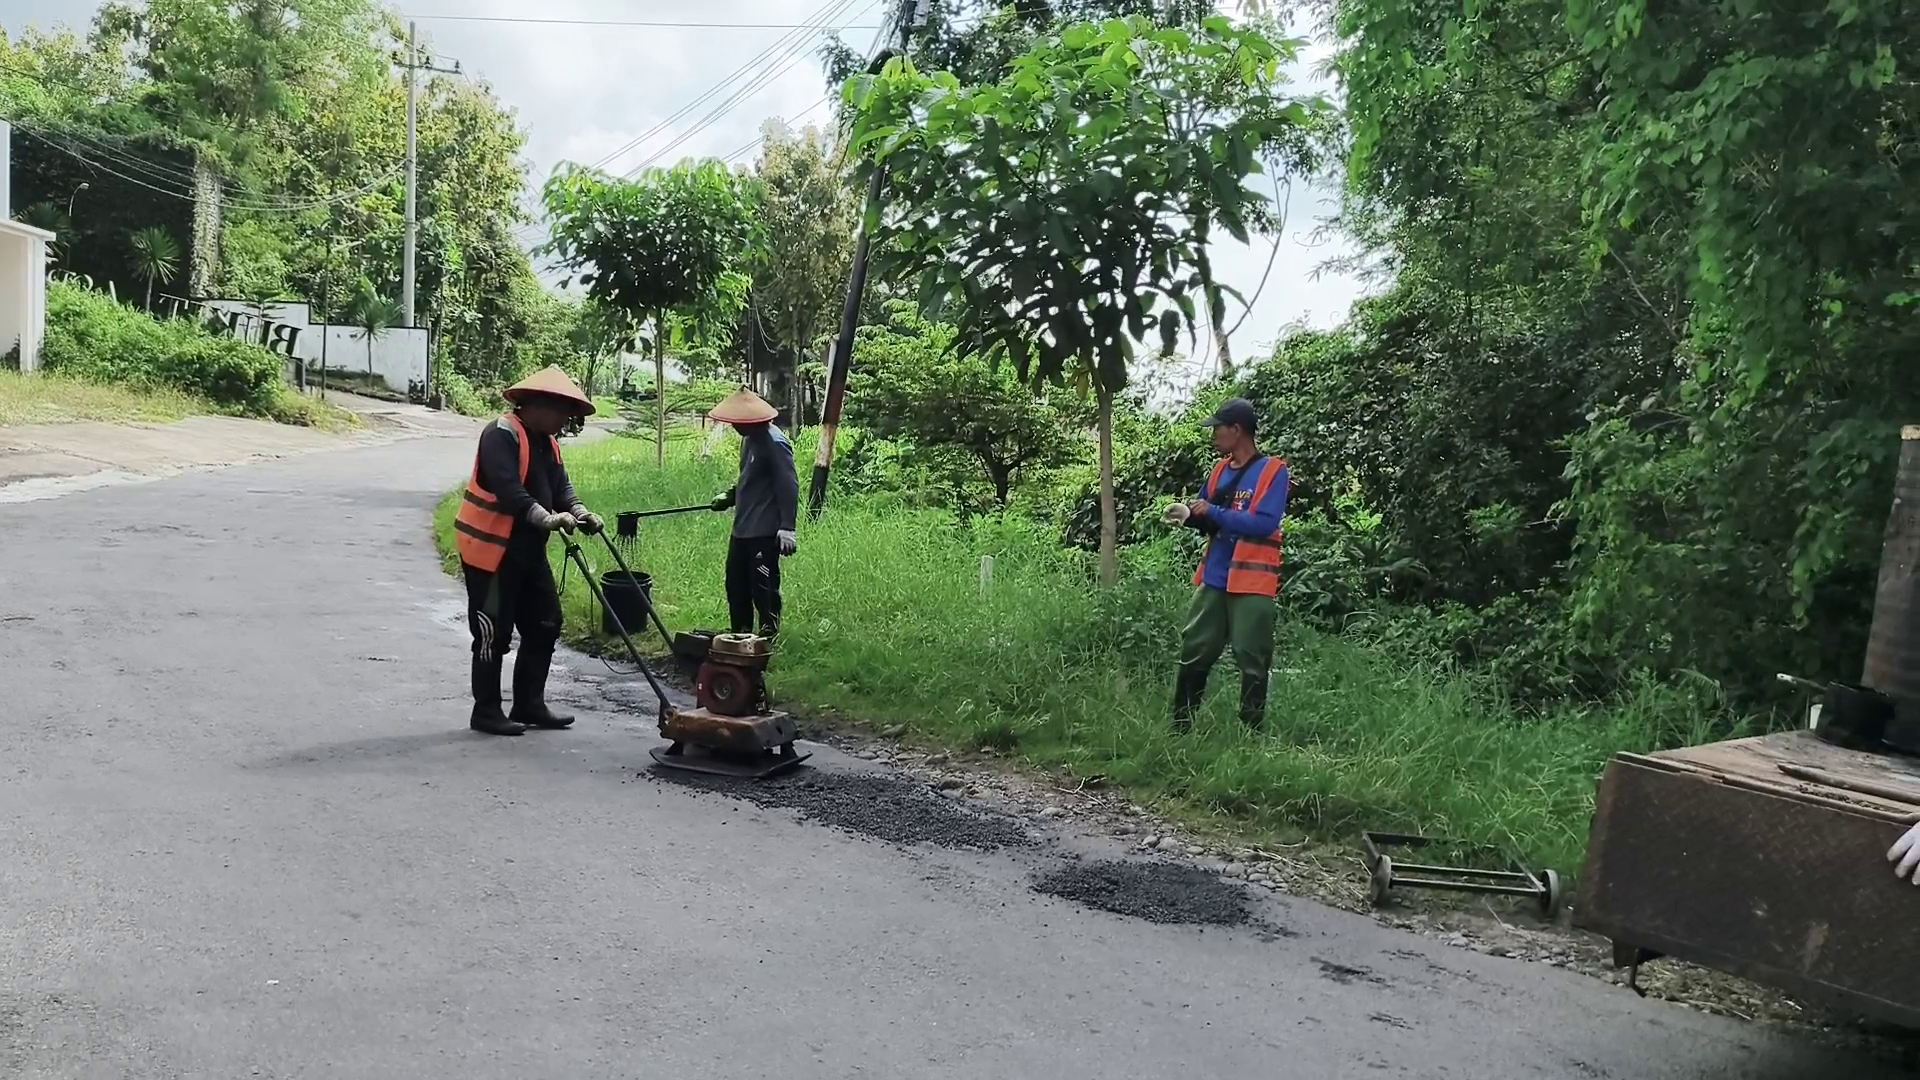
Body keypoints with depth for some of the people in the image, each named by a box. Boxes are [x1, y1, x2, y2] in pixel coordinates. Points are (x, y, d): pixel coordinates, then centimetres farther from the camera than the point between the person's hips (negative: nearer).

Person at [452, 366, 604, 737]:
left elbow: (560, 485, 7)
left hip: (528, 549, 10)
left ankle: (529, 704, 22)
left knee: (544, 626, 12)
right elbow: (507, 490, -29)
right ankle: (486, 711, 10)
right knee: (494, 633, -2)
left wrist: (578, 512, -12)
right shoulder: (501, 434, -18)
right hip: (491, 548, -10)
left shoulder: (546, 441, 12)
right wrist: (548, 518, -38)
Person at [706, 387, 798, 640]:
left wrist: (787, 527, -26)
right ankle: (740, 635, 28)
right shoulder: (749, 439, 12)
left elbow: (789, 486, -21)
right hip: (742, 528, 10)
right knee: (736, 584, 16)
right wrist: (730, 497, 12)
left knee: (763, 587, -4)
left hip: (764, 532, -10)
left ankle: (769, 636, 9)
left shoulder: (774, 442, -17)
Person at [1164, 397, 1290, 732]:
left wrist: (1213, 512, -19)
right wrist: (1188, 516, -4)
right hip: (1213, 579, 7)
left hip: (1251, 582, -7)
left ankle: (1252, 732, 11)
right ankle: (1180, 728, 20)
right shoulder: (1221, 470, 11)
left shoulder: (1274, 471, -9)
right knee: (1194, 652, 10)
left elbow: (1265, 524, -20)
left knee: (1251, 661, 1)